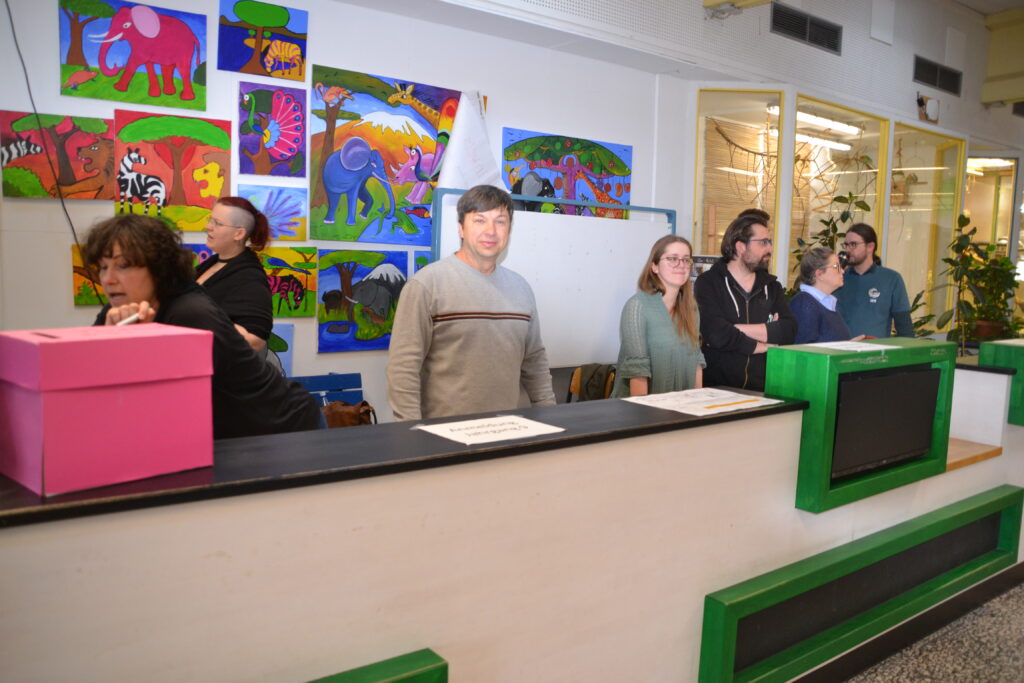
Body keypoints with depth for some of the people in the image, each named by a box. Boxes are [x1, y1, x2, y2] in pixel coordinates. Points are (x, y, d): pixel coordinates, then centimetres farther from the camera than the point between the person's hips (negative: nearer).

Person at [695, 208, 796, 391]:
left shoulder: (772, 286, 15)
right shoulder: (708, 283, -2)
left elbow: (789, 330, -1)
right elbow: (717, 334, -17)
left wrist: (737, 329, -11)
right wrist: (764, 345, -3)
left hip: (762, 389, 3)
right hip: (717, 388, -3)